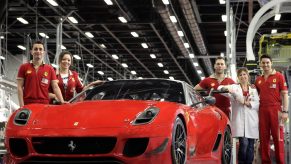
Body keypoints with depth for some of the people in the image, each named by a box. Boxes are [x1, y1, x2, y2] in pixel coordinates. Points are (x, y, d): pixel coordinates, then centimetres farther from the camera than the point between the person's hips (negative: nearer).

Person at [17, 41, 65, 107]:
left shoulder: (50, 69, 10)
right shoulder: (24, 67, 8)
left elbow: (55, 87, 5)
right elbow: (20, 87, 4)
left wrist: (62, 101, -9)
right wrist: (22, 105, -5)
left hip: (44, 104, 1)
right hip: (28, 104, -1)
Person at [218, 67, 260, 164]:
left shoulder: (253, 89, 17)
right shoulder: (234, 87, 11)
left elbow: (257, 103, 7)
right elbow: (220, 88, -5)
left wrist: (248, 103, -11)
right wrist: (227, 89, -27)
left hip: (252, 120, 2)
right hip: (239, 119, -2)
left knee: (250, 145, 1)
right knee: (244, 143, -15)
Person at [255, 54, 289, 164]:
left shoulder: (279, 76, 2)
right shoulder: (258, 80, 14)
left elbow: (285, 94, -2)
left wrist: (285, 111, -9)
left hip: (276, 110, -4)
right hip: (262, 110, 4)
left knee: (278, 137, -3)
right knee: (263, 137, 6)